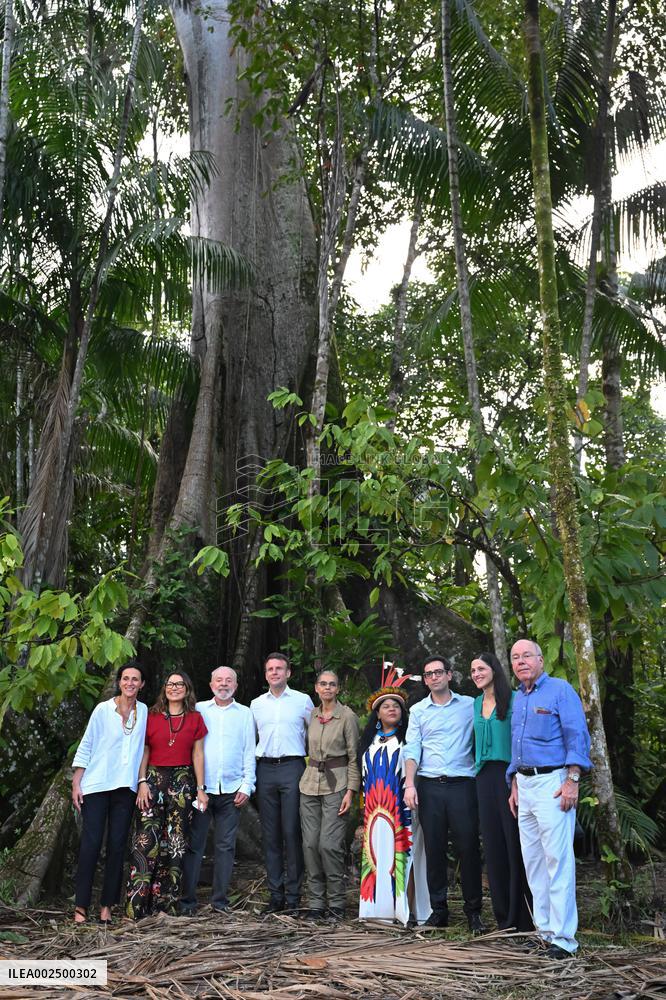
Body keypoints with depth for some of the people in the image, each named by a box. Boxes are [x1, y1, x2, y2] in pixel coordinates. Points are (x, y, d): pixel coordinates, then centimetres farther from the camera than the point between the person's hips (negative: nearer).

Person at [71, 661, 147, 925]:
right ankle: (80, 906, 5)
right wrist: (76, 784, -3)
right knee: (91, 843, -4)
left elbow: (143, 748, 10)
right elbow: (85, 747, 1)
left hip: (126, 787, 2)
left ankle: (107, 906, 13)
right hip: (96, 785, -2)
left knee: (117, 845, 3)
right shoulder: (103, 709, -2)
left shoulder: (144, 712, 5)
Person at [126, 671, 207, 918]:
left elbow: (197, 755, 7)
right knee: (147, 839, -9)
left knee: (175, 841, 1)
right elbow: (144, 752, 6)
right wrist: (142, 782, -5)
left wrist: (200, 788, 3)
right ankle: (137, 905, -4)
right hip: (154, 777, -1)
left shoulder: (195, 719, 8)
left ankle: (166, 903, 10)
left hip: (183, 781, 1)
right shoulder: (152, 717, 7)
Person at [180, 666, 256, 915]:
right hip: (201, 787, -1)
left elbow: (249, 753, 10)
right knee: (194, 845, 0)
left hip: (231, 790, 1)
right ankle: (187, 899, 8)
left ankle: (220, 900, 12)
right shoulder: (199, 710, 8)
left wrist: (247, 786, 1)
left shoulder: (245, 714, 11)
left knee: (226, 846, 4)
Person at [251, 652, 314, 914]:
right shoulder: (256, 704, 13)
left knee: (292, 833, -5)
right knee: (270, 834, 6)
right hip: (265, 769, 3)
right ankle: (275, 894, 13)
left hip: (292, 767, -3)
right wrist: (250, 773, 14)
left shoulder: (303, 700, 4)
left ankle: (293, 896, 2)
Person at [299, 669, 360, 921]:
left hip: (336, 783, -5)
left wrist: (351, 790, -10)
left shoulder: (347, 716, -4)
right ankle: (316, 903, 14)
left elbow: (354, 756, -5)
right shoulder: (310, 715, 10)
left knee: (329, 844, -10)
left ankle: (336, 903, 5)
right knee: (310, 843, 3)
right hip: (310, 782, 5)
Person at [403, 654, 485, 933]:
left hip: (462, 785, -1)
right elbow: (412, 750, 5)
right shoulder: (418, 711, 10)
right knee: (434, 849, 5)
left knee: (468, 847, -1)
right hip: (429, 787, 2)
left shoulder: (470, 705, 7)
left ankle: (473, 910, 12)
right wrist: (409, 784, -7)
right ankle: (438, 909, 15)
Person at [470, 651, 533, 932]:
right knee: (493, 843, 8)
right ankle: (505, 916, 17)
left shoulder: (513, 699, -4)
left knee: (515, 842, -4)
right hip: (484, 777, 6)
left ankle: (524, 917, 4)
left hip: (508, 773, -6)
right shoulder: (476, 703, 15)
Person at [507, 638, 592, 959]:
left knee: (557, 858, -8)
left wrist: (572, 780, -18)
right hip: (524, 784, 8)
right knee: (532, 859, 9)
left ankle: (563, 937, -3)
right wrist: (514, 786, 17)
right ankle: (544, 928, 18)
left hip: (552, 782, -7)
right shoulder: (517, 698, 16)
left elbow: (578, 736, -11)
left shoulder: (560, 690, -5)